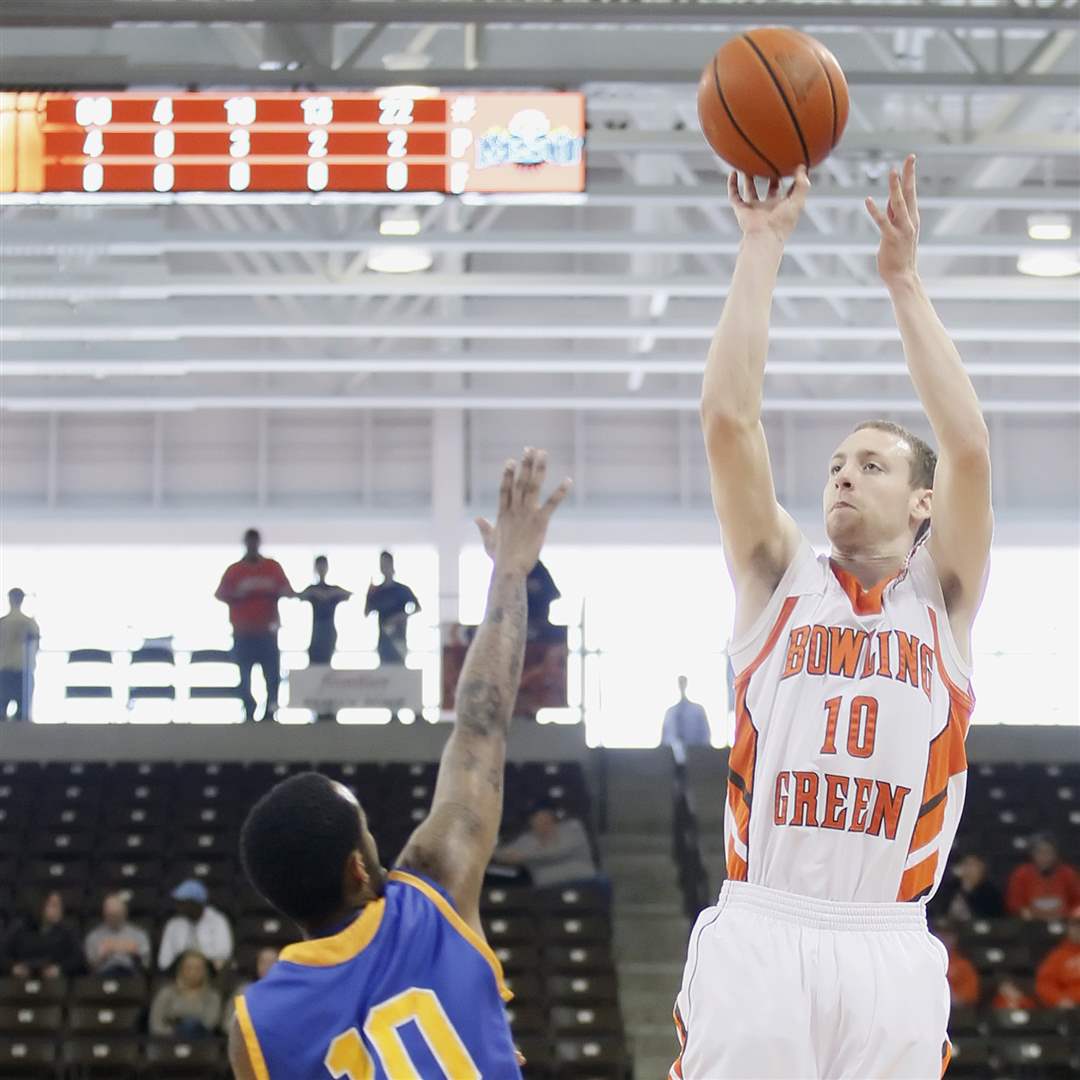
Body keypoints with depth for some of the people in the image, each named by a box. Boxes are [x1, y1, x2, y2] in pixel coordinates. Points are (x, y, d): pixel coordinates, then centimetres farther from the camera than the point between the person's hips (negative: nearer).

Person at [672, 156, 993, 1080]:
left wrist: (904, 279, -2)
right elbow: (729, 419, 2)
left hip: (889, 947, 0)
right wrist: (763, 246, 1)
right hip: (759, 930, 0)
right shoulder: (780, 581, 13)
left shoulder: (941, 600, 13)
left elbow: (969, 448, -3)